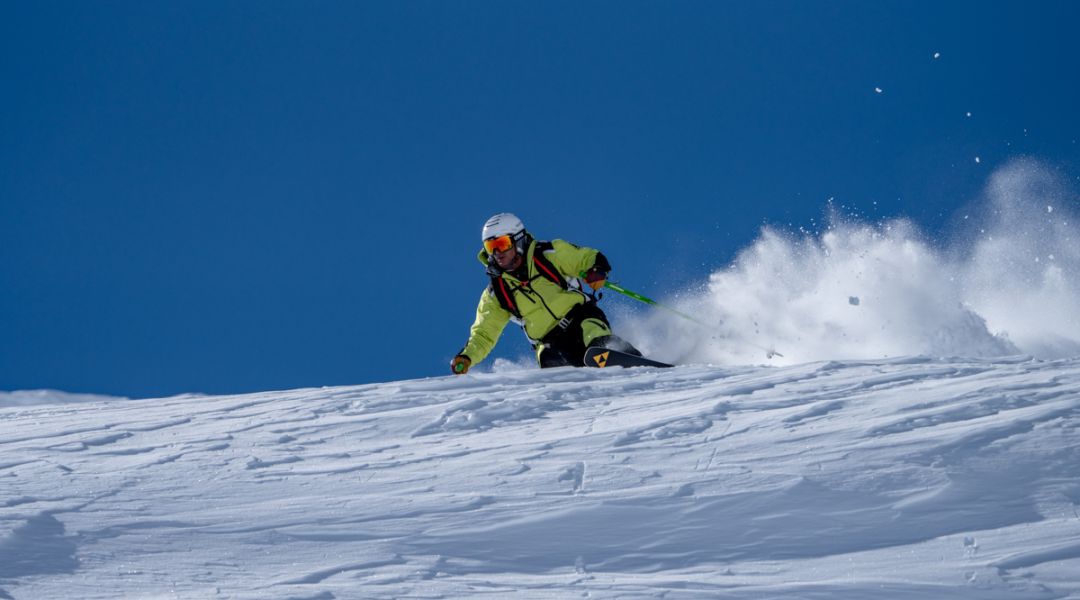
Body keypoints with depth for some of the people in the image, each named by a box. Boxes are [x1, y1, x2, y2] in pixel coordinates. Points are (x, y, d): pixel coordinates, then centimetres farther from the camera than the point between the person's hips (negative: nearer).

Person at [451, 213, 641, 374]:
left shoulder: (549, 254, 1)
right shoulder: (496, 293, 8)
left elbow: (590, 258, 2)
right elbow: (483, 335, 10)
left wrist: (597, 271, -21)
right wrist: (466, 357, -8)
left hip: (580, 316, -2)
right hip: (552, 341, 2)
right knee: (549, 359, -31)